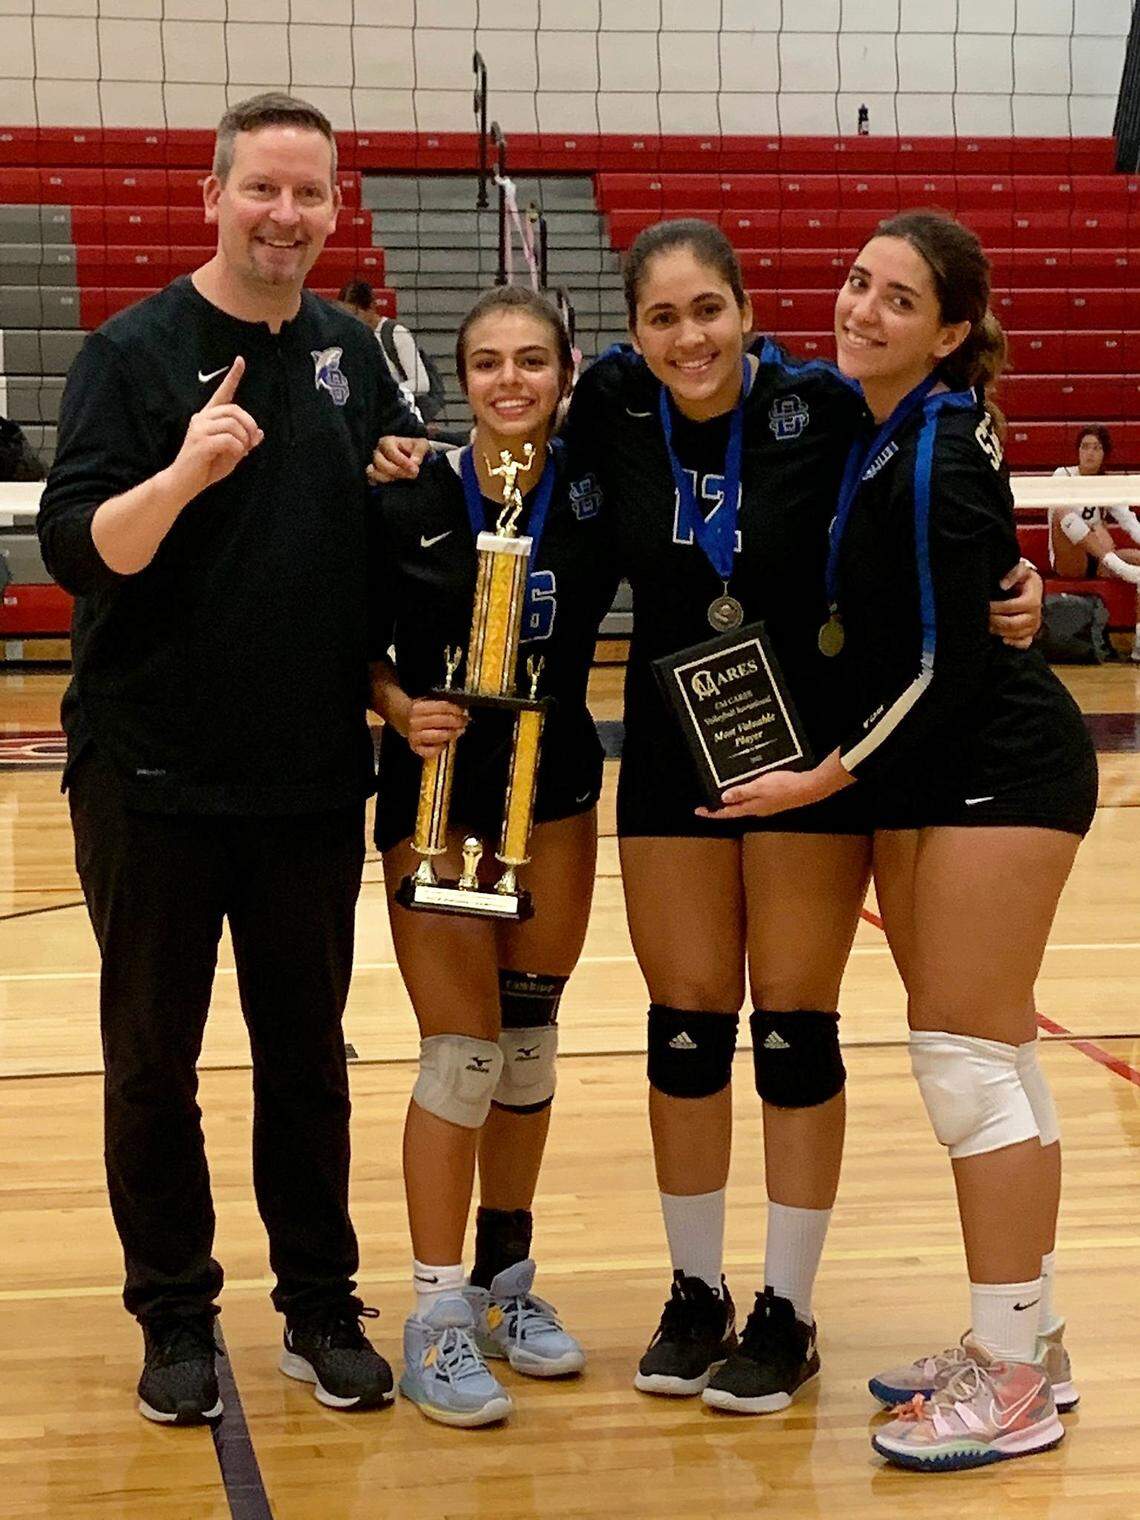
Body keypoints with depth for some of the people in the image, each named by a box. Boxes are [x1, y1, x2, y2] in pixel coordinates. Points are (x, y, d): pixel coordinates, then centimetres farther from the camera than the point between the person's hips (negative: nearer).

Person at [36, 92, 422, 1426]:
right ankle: (174, 1316, 21)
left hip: (312, 777, 4)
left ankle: (320, 1305, 23)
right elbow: (76, 551, -15)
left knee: (306, 1052, 11)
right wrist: (184, 470, -31)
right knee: (152, 1059, 7)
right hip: (153, 777, -3)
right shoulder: (134, 352, -7)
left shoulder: (352, 355, 6)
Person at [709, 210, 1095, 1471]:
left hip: (998, 769, -9)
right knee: (984, 1054, 12)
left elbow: (944, 663, -18)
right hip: (921, 773, 9)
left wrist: (831, 775, -14)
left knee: (967, 1054, -7)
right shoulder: (863, 424, 6)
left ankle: (1012, 1383, 2)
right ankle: (1028, 1342, 21)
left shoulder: (938, 457, -19)